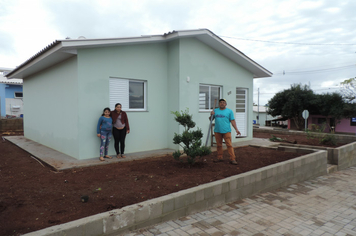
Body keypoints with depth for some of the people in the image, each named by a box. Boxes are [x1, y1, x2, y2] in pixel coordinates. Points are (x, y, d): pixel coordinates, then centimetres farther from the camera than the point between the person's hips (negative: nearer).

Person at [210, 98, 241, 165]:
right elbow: (211, 119, 15)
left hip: (226, 131, -3)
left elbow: (232, 121, 2)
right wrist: (211, 115, -6)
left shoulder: (229, 111, 4)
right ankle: (220, 158, 21)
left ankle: (232, 159, -3)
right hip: (217, 131, 3)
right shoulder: (215, 111, 11)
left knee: (229, 145, -6)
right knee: (219, 145, 10)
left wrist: (236, 129, -6)